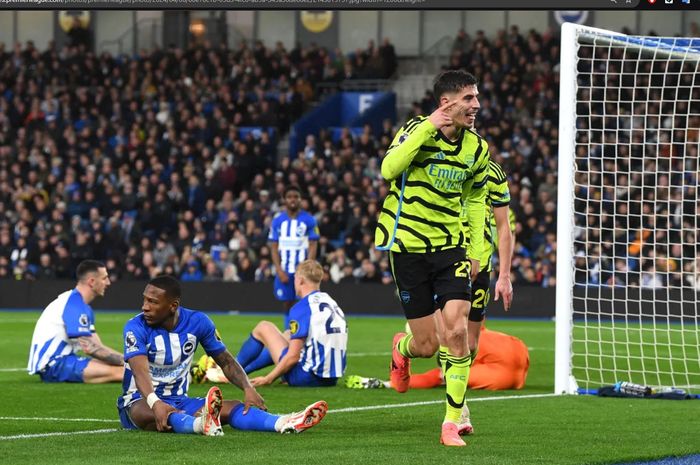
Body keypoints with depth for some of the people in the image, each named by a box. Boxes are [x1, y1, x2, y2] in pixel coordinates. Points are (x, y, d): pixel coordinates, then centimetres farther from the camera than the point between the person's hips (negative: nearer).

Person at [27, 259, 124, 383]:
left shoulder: (85, 307, 18)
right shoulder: (75, 304, -14)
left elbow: (97, 346, 13)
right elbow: (89, 348, -20)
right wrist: (124, 361, -14)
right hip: (53, 364, -10)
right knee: (115, 371, -26)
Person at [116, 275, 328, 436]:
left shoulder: (197, 322, -2)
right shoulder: (136, 327, -16)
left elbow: (226, 361, 4)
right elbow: (141, 371, -31)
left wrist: (248, 388, -15)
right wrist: (155, 403, -51)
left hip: (179, 401, 4)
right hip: (140, 401, -4)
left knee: (231, 407, -21)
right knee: (154, 414, -41)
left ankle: (284, 424, -46)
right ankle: (200, 424, -72)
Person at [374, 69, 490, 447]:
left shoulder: (477, 149, 2)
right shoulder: (417, 129, -11)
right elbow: (388, 169, -29)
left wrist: (476, 251, 10)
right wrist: (428, 128, -30)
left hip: (450, 246, 3)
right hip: (408, 245, -3)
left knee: (455, 333, -14)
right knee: (427, 344, 0)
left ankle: (452, 424, -5)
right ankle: (402, 348, 40)